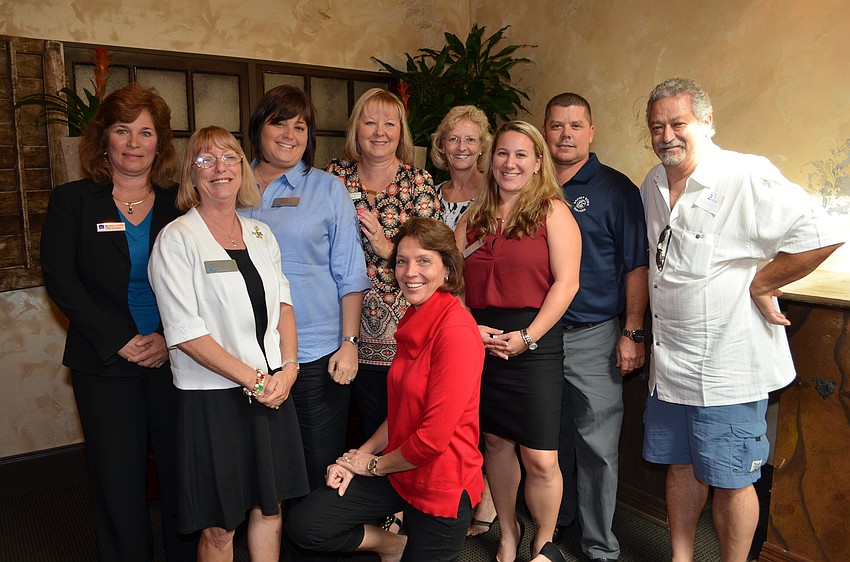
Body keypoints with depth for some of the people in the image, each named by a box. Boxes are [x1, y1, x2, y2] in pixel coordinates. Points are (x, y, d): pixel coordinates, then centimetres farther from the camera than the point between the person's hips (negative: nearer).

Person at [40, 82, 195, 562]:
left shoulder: (180, 203, 6)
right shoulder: (72, 201, 4)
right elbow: (60, 279, -3)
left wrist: (171, 339, -12)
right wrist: (120, 341, -12)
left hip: (175, 358, 1)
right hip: (105, 363, 0)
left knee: (183, 473, 8)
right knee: (119, 482, 7)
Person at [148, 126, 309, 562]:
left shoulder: (261, 234, 10)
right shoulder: (176, 240, -8)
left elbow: (282, 304, 9)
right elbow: (185, 332, -14)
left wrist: (287, 368, -7)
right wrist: (252, 379, -15)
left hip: (273, 390, 5)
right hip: (213, 397, -5)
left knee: (269, 506, 16)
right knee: (219, 526, 8)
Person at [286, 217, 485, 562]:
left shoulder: (457, 330, -24)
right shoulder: (413, 321, 5)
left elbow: (435, 436, -24)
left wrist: (374, 465, -8)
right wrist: (359, 456, 0)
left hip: (443, 484, -7)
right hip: (398, 468, 8)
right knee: (303, 525, -1)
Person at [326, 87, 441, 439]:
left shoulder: (419, 182, 0)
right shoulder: (336, 176, 5)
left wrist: (388, 248, -16)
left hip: (407, 327, -2)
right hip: (356, 327, 2)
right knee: (374, 426, 12)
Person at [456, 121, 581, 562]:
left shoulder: (553, 212, -1)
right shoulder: (474, 216, 13)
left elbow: (566, 282, -8)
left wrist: (527, 337, -14)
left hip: (534, 344, -4)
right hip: (479, 342, 4)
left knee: (541, 459, -1)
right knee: (496, 442, 14)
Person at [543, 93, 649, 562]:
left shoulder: (616, 189, -3)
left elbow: (636, 266, -5)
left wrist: (632, 333, -10)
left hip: (594, 335, -4)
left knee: (597, 447, 3)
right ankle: (553, 523, 37)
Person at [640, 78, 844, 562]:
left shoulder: (748, 177, -16)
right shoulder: (653, 185, 8)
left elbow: (822, 236, -21)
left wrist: (759, 286, -13)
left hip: (727, 367, -7)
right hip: (669, 363, 7)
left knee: (730, 481, 8)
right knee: (681, 467, 19)